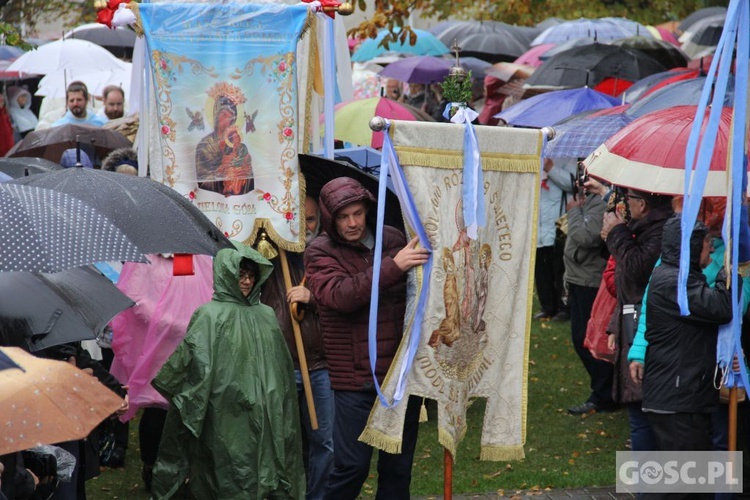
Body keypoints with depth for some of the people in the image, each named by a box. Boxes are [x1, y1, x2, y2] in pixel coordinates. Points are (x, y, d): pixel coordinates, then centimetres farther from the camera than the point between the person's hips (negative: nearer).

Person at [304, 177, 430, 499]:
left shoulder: (393, 240, 7)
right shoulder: (320, 253, -5)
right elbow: (340, 295, -25)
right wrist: (392, 267, -32)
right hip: (356, 381, -4)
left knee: (399, 466, 11)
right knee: (352, 466, -5)